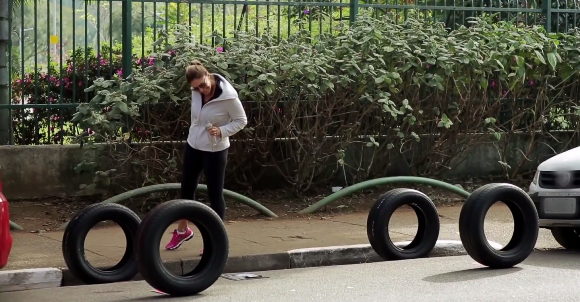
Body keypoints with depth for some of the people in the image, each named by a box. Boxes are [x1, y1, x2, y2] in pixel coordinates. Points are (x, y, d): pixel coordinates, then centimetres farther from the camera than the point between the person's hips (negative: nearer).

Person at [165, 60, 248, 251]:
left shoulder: (228, 97, -24)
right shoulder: (196, 92, -7)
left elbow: (241, 121, -14)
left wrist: (221, 131, -28)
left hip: (215, 151, -6)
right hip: (193, 146, 6)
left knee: (215, 194, 3)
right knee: (187, 188, 17)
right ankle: (182, 230, 36)